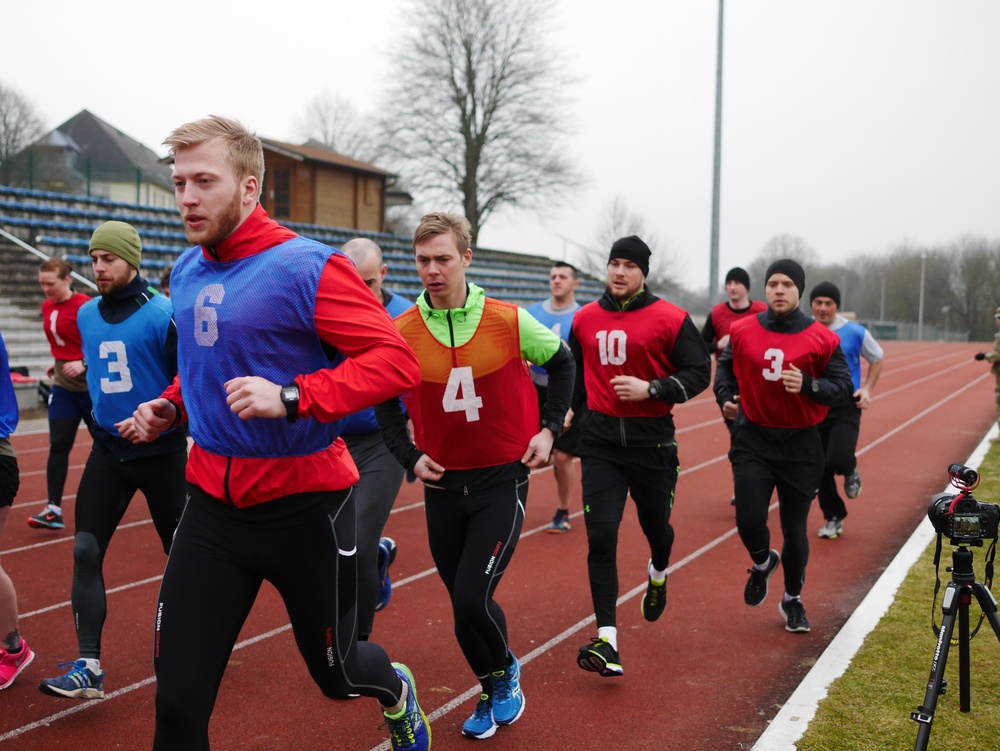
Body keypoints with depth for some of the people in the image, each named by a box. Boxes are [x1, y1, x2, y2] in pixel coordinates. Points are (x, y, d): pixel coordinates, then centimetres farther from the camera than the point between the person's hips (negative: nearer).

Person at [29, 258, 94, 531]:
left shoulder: (84, 306, -17)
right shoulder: (47, 307, 6)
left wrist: (84, 364, -30)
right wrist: (59, 362, 15)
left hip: (91, 386, -6)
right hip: (63, 386, 6)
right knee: (58, 446, -1)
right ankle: (54, 509, -1)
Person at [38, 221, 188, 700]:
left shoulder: (163, 314, -13)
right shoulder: (86, 315, 5)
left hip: (160, 453, -5)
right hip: (107, 451, 5)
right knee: (85, 552, -5)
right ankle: (88, 667, -2)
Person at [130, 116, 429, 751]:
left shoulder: (307, 268, -15)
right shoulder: (186, 273, 8)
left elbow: (398, 359, -21)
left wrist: (292, 398, -31)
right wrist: (171, 405, 7)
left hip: (305, 503, -5)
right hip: (213, 501, 5)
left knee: (336, 673, 16)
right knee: (179, 699, 1)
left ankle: (397, 690, 52)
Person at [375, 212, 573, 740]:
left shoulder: (509, 320, -10)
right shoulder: (401, 332, -6)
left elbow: (562, 362, 9)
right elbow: (383, 401, 10)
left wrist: (549, 429, 3)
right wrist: (409, 456, -1)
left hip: (503, 479, -3)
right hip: (442, 482, 3)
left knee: (471, 598, -12)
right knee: (464, 602, 10)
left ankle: (503, 672, 20)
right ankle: (494, 693, 36)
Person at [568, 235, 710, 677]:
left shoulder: (670, 319, -6)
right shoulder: (585, 319, 6)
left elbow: (700, 372, -5)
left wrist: (651, 389, -17)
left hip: (652, 439, -2)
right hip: (600, 439, 2)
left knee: (655, 525, 16)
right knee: (600, 537, -9)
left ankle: (658, 572, 54)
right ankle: (606, 640, -7)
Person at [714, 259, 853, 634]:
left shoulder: (822, 338, -5)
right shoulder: (742, 331, 1)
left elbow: (844, 388, -5)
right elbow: (725, 366, 17)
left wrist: (808, 385, -22)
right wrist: (725, 397, -1)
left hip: (800, 445, -1)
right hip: (753, 439, 1)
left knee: (795, 529, 7)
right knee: (749, 520, -9)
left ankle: (793, 600, 31)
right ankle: (763, 563, 28)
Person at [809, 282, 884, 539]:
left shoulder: (855, 332, -5)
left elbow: (876, 359, 11)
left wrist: (867, 389, -1)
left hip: (846, 408, -2)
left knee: (838, 459, -22)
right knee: (820, 469, 5)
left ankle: (851, 472, 16)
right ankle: (833, 518, 24)